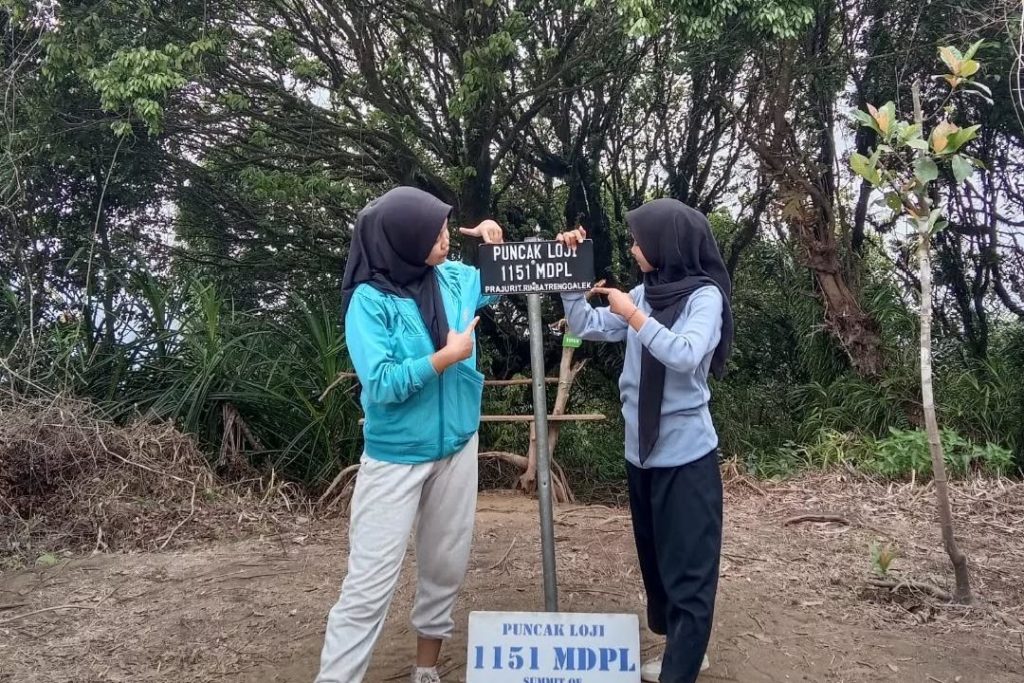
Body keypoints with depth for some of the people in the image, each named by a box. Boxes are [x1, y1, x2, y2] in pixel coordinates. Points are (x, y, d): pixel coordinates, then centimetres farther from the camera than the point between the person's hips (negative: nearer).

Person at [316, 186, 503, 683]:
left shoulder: (453, 278, -1)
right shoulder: (369, 300, -17)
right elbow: (381, 383, -24)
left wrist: (496, 242, -1)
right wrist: (448, 355, -18)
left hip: (457, 447, 6)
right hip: (396, 457, -5)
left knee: (445, 567, 16)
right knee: (370, 581, -4)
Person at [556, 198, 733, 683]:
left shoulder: (705, 295, -11)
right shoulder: (645, 294, 6)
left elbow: (687, 355, -26)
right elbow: (586, 326, 10)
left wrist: (634, 316, -18)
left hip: (685, 455, -7)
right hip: (643, 452, 8)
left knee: (688, 565, 0)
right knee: (656, 559, 18)